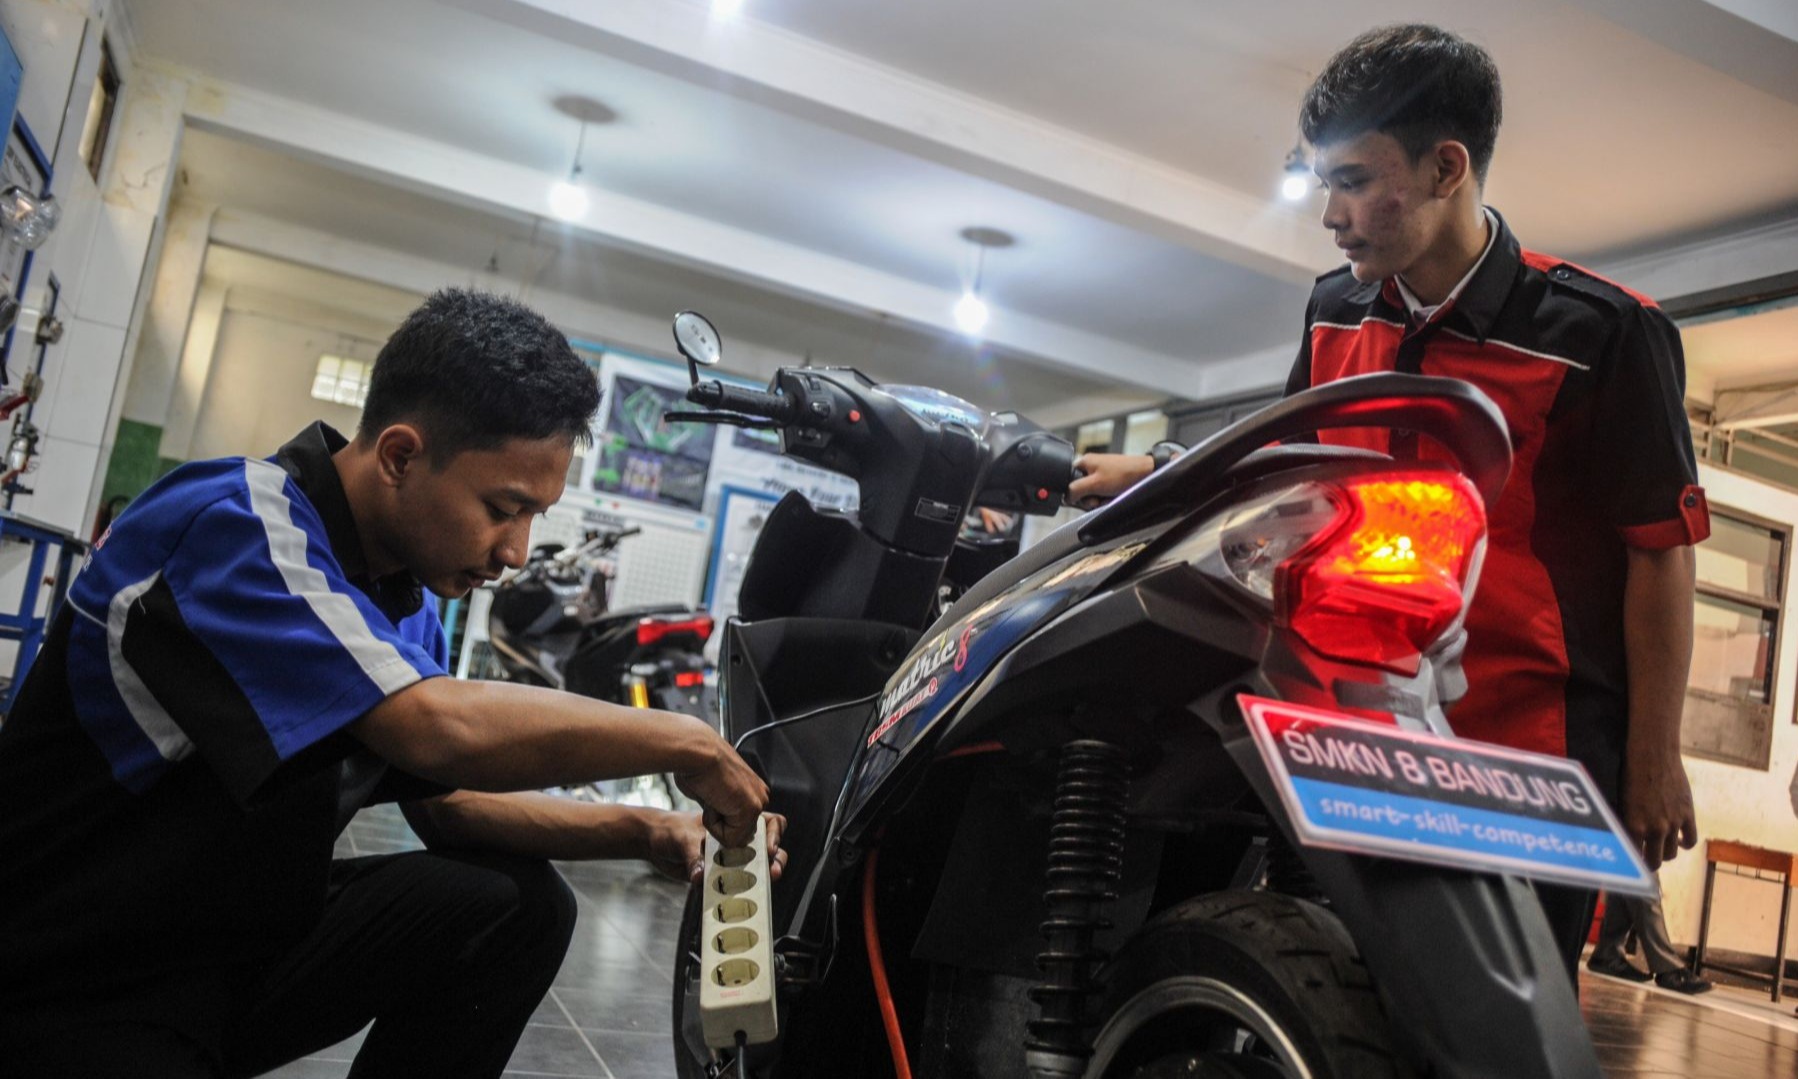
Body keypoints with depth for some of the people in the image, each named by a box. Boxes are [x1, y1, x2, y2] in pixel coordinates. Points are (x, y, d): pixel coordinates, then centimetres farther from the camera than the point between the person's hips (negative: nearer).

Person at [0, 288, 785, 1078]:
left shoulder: (408, 604, 3)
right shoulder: (231, 521, -23)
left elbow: (449, 804, 7)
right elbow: (441, 730, -34)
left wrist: (650, 833, -6)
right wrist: (682, 743, -23)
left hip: (245, 939, 8)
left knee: (519, 904, -8)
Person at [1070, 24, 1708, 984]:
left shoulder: (1601, 331, -11)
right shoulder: (1336, 313, 7)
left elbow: (1662, 548, -8)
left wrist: (1653, 760, -5)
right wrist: (1149, 474, 10)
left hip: (1535, 756, -5)